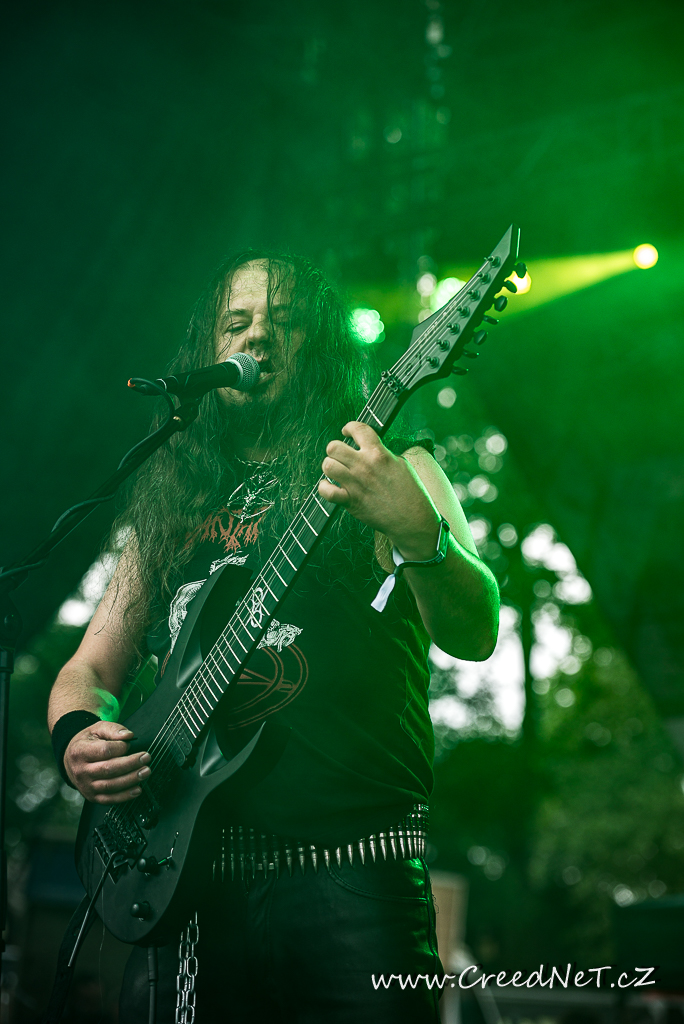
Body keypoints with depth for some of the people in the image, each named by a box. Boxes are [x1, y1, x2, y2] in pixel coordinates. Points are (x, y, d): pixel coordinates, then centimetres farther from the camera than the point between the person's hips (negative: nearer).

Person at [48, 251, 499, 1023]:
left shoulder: (391, 471, 5)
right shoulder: (171, 502, 17)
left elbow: (474, 635, -10)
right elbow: (88, 669, 20)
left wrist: (416, 530, -30)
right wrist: (77, 738, -3)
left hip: (349, 869, -3)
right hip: (183, 884, 4)